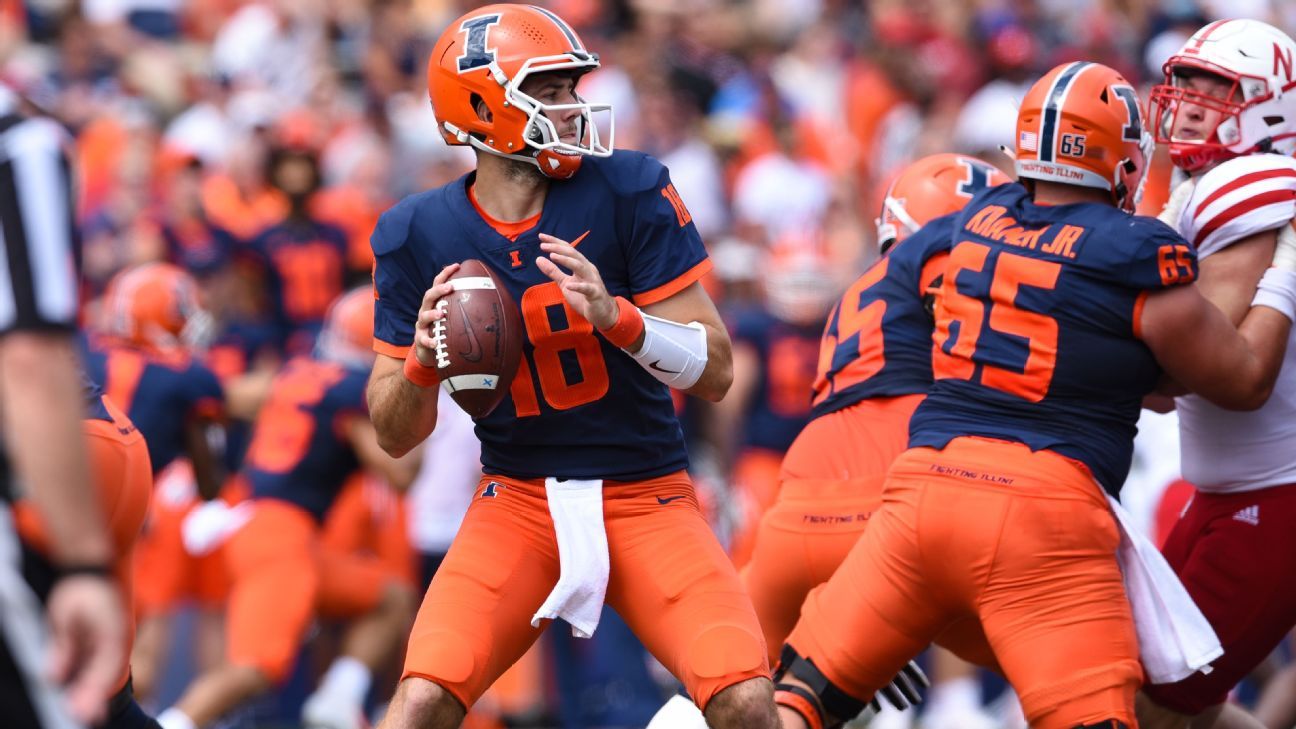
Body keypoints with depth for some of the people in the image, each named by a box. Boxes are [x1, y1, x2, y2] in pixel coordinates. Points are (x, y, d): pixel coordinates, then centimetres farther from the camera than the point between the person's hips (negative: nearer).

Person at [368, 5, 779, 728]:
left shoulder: (629, 193, -10)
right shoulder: (420, 235, -5)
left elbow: (715, 370, -9)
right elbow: (397, 436, 3)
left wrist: (614, 316, -27)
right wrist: (421, 362, -19)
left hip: (650, 498, -1)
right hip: (520, 501, 1)